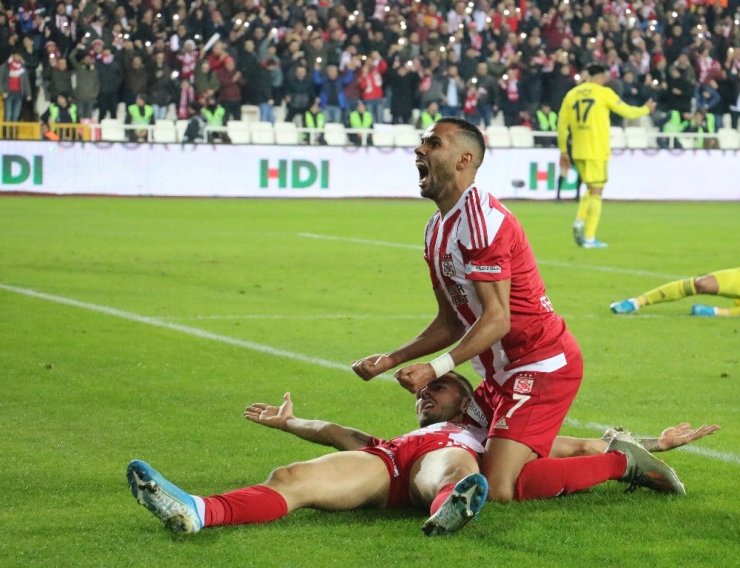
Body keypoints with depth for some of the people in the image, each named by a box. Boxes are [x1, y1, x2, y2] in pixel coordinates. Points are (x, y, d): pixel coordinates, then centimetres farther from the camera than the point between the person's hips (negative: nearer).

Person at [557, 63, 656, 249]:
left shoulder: (572, 94, 9)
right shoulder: (603, 93, -4)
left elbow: (562, 124, 8)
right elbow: (627, 111, 2)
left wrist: (563, 151, 15)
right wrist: (646, 109, 21)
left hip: (579, 150, 5)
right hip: (597, 150, -5)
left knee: (591, 188, 20)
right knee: (596, 192, 1)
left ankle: (579, 221, -2)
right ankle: (589, 238, -2)